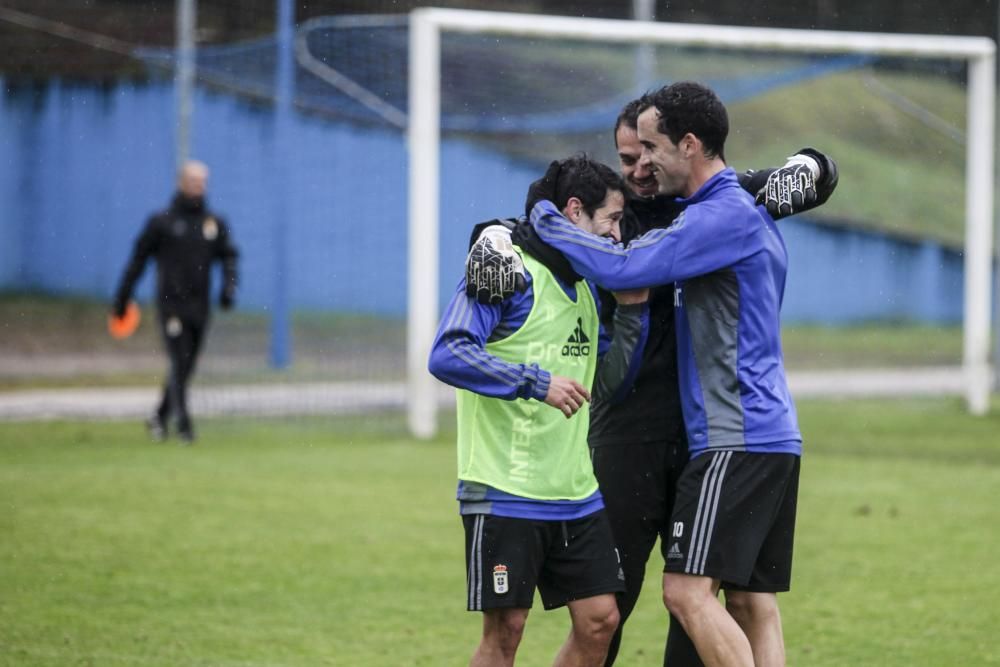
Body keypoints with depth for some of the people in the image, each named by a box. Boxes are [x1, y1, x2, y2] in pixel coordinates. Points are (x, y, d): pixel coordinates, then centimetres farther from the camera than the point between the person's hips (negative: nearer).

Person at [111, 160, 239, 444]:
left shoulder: (215, 224, 9)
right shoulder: (161, 223, -1)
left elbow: (229, 257, 10)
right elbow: (138, 260, 3)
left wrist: (229, 286, -9)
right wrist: (121, 299, 4)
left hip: (199, 306, 4)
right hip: (171, 304, -4)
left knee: (185, 367, 10)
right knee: (179, 363, -12)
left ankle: (160, 417, 26)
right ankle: (183, 423, -12)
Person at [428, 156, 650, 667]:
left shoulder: (583, 288, 16)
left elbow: (605, 380, 21)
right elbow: (447, 355, -23)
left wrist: (632, 310, 9)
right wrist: (536, 382, -27)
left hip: (575, 493, 8)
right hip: (504, 494, -8)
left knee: (599, 620, 4)